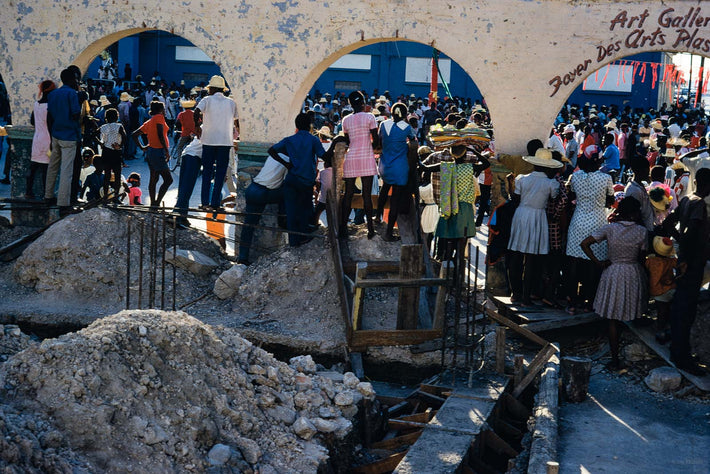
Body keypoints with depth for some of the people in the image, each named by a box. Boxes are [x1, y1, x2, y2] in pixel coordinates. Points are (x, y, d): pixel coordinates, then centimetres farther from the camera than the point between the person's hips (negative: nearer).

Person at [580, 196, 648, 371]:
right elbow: (641, 257, 0)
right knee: (631, 315, 18)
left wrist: (598, 263, -5)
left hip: (613, 273, -1)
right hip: (634, 274, 1)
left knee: (613, 320, 5)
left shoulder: (609, 228, -9)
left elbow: (584, 244, -13)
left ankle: (615, 360, 7)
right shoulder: (642, 231, -8)